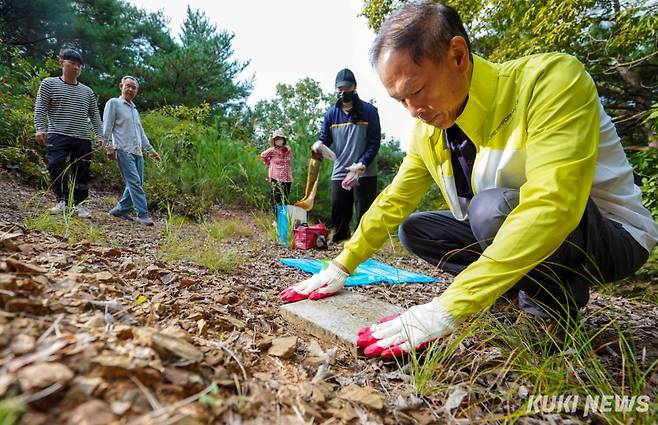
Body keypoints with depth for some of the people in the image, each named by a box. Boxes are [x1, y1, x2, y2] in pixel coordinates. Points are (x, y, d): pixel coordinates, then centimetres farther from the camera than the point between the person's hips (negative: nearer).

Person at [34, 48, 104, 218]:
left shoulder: (87, 91, 16)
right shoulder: (49, 84, 8)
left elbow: (94, 115, 15)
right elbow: (40, 108, 1)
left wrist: (99, 135, 4)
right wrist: (40, 129, -12)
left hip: (83, 138, 3)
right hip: (58, 136, -2)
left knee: (81, 173, 3)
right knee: (56, 166, -18)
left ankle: (80, 204, 13)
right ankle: (62, 200, -4)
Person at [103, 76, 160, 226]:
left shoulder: (134, 109, 26)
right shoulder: (113, 103, 4)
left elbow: (141, 133, 30)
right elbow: (107, 127, -4)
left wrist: (151, 150, 27)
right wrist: (110, 147, -14)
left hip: (137, 152, 7)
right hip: (123, 150, -7)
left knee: (137, 183, 4)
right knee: (134, 182, -15)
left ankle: (121, 209, 17)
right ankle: (143, 214, -17)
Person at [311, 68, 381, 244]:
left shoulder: (369, 111, 0)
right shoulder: (331, 114, 11)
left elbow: (374, 142, -4)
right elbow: (325, 137, 13)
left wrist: (361, 165, -18)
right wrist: (318, 144, -13)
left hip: (365, 174, -3)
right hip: (339, 172, 3)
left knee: (364, 214, -1)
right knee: (338, 210, 7)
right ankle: (339, 237, 28)